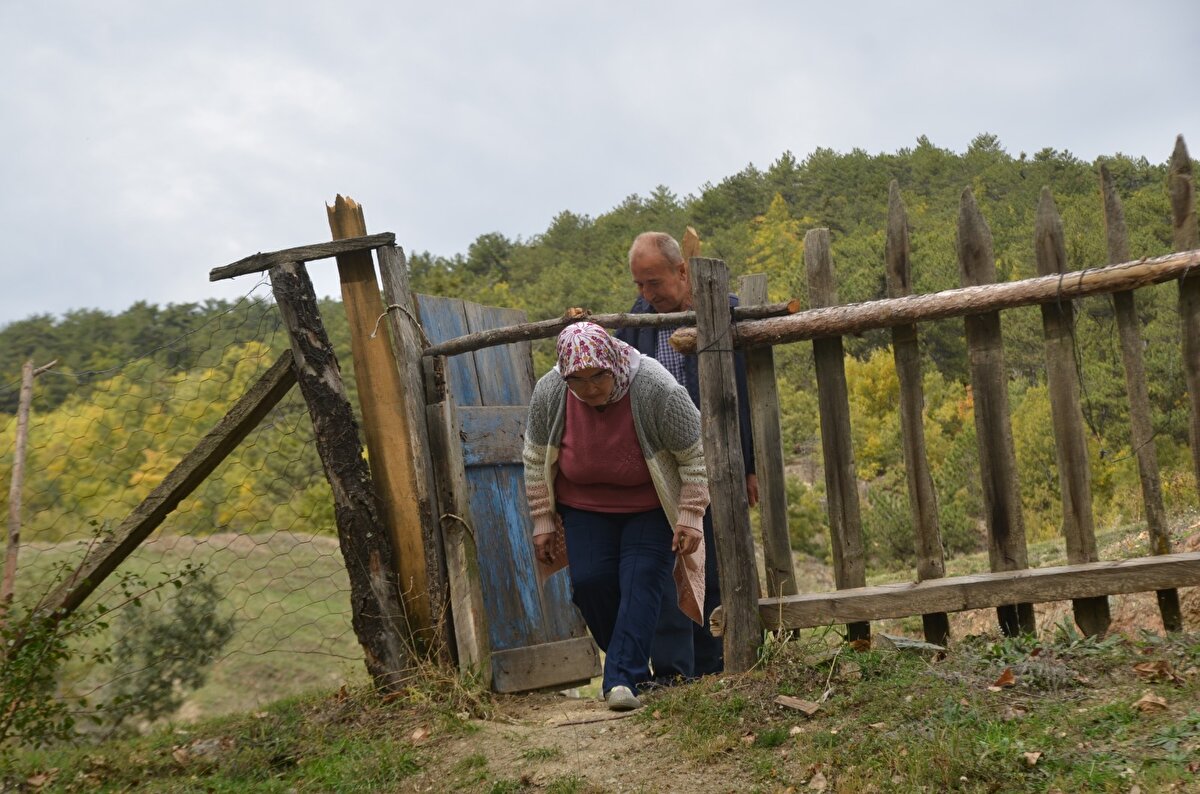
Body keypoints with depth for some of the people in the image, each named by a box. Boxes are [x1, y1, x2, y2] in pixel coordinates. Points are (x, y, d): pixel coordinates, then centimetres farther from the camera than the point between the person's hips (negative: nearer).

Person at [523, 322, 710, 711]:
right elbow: (536, 460, -4)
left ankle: (623, 679, -15)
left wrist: (691, 517, -17)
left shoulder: (656, 390, -28)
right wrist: (543, 521, -2)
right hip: (585, 509, 3)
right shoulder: (549, 393, -18)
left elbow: (695, 456, -17)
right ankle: (630, 660, 12)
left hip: (650, 508, -3)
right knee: (589, 581, -8)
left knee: (641, 580, -15)